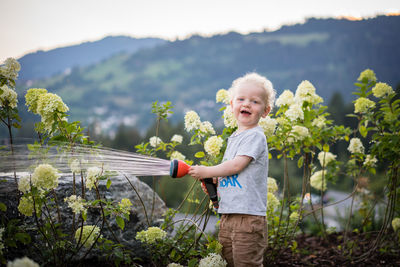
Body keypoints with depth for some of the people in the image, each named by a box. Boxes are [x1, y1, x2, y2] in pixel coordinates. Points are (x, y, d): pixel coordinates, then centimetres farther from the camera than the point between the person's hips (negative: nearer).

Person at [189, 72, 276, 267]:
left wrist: (206, 171, -8)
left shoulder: (255, 136, -10)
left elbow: (237, 165, -18)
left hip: (249, 216, -9)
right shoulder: (233, 138, 17)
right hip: (227, 215, 9)